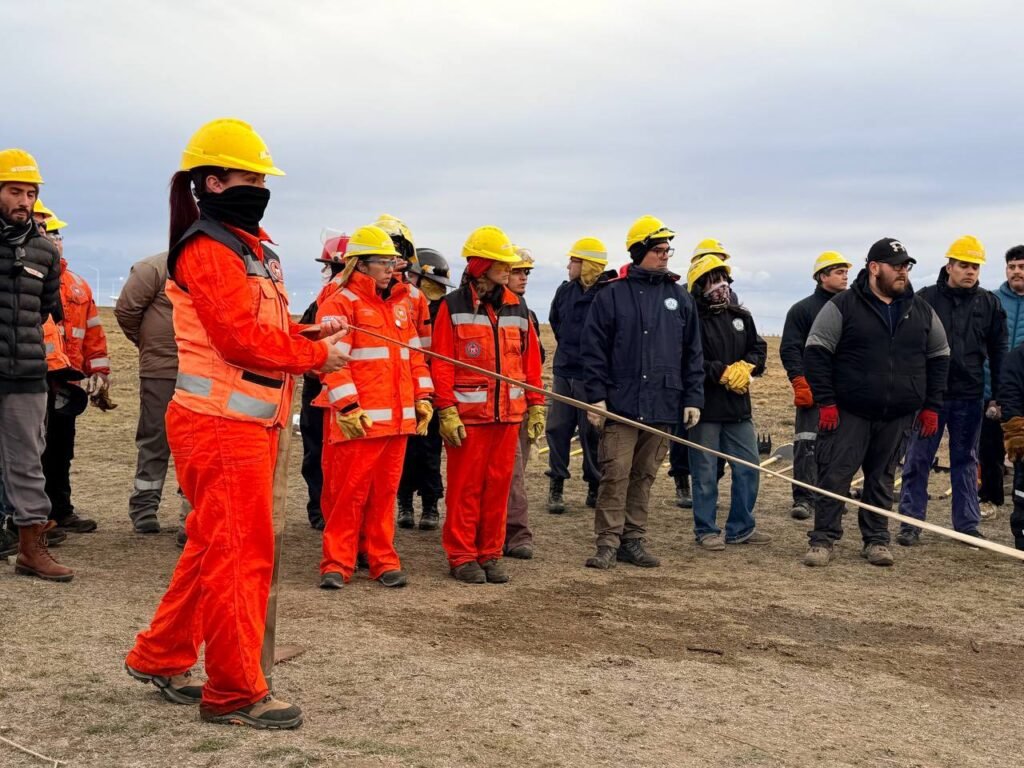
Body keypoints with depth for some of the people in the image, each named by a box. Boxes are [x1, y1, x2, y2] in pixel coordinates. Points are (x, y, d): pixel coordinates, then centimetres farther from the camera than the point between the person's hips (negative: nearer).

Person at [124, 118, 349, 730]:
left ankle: (161, 657, 30)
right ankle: (235, 691, 5)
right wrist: (319, 354, -12)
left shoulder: (251, 245, 17)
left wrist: (305, 331, -1)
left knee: (214, 546, 17)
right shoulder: (206, 249, -14)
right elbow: (243, 340, -21)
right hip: (220, 424, -10)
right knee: (240, 553, -4)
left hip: (253, 420, 10)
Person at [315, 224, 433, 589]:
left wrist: (423, 397, 14)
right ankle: (336, 563, 5)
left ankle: (383, 560, 17)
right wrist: (348, 407, -18)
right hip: (357, 418, -6)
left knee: (385, 491, 10)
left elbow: (414, 352, 21)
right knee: (348, 491, -3)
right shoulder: (340, 302, -5)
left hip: (397, 416, 6)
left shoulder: (402, 301, 17)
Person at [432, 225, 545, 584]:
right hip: (467, 415, -4)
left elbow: (531, 360, 13)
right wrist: (446, 412, -13)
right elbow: (441, 364, -7)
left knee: (498, 485, 8)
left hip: (508, 413, 5)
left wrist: (536, 406, 9)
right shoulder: (453, 307, -4)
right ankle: (462, 557, 11)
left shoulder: (517, 308, 11)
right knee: (465, 487, 1)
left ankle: (490, 554, 18)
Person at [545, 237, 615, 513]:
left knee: (592, 433, 3)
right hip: (564, 371, 6)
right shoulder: (565, 290, 7)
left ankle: (595, 487, 17)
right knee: (557, 428, 5)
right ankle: (556, 487, 13)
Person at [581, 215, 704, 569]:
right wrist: (596, 395, -8)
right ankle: (608, 543, 1)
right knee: (615, 474, -5)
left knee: (644, 476, 9)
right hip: (621, 403, -3)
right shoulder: (612, 295, 0)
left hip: (662, 406, 4)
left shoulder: (680, 298, 11)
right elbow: (594, 350, -2)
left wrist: (693, 398, 7)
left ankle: (633, 540, 18)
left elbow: (693, 353, 13)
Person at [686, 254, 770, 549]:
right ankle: (706, 530, 14)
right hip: (705, 408, -6)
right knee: (705, 473, 2)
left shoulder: (740, 316, 11)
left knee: (748, 468, 10)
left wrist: (744, 368, -6)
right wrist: (723, 373, -15)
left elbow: (758, 348, 14)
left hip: (738, 406, 6)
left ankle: (740, 528, 23)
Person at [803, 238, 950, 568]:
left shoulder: (922, 311, 9)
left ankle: (876, 540, 21)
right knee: (834, 476, -3)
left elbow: (939, 357, 16)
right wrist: (825, 402, -11)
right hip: (848, 413, -4)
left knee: (883, 479, 11)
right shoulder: (843, 306, -5)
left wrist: (931, 406, 10)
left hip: (899, 416, 4)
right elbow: (816, 352, -6)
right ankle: (823, 540, 5)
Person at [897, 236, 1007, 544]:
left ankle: (967, 524, 18)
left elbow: (999, 353, 7)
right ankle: (910, 522, 9)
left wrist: (997, 395, 3)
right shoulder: (925, 299, -4)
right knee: (917, 460, 2)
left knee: (966, 461, 11)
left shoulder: (989, 304, 4)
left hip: (969, 397, 2)